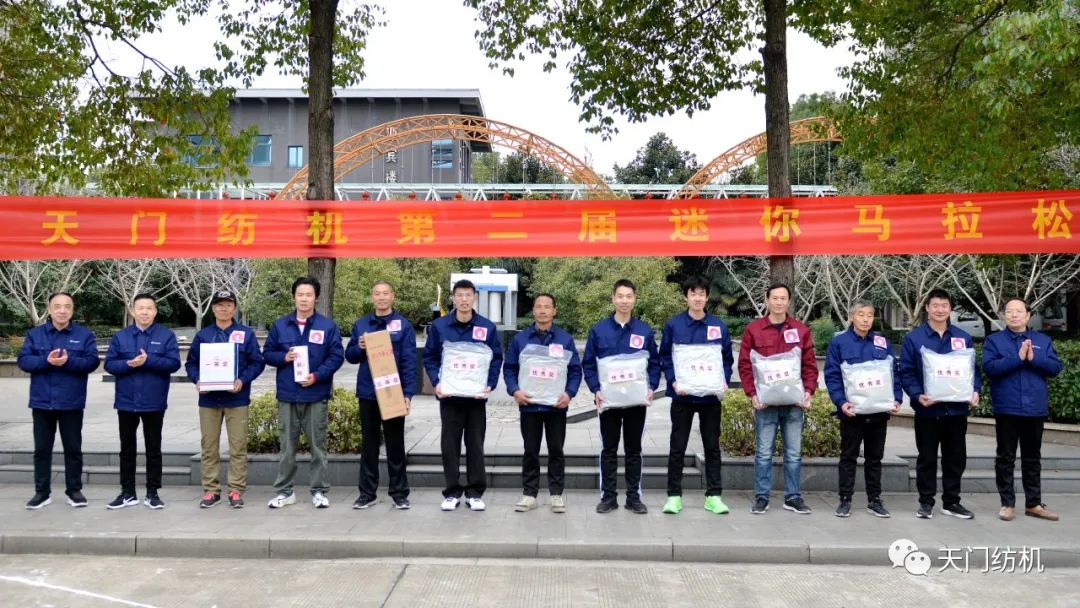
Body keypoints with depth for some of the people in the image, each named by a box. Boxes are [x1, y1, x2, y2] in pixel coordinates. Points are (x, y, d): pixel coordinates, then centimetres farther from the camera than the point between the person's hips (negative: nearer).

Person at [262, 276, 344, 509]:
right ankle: (284, 491, 20)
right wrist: (284, 357, -9)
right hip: (287, 396, 2)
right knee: (287, 447, 9)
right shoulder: (280, 325, 8)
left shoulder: (328, 326, 0)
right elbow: (267, 353, 11)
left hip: (316, 396, -2)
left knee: (318, 446, 6)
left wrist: (317, 376, -15)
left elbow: (337, 356, -3)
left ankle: (319, 491, 15)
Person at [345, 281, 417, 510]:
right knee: (369, 443, 10)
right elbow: (350, 355, 11)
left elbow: (409, 362, -7)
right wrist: (360, 348, -11)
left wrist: (408, 393, -14)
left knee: (395, 444, 6)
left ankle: (399, 493, 14)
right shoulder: (360, 325, 7)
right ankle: (367, 493, 19)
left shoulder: (403, 325, -3)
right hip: (367, 393, 3)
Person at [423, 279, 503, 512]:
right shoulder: (439, 326, -1)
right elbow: (429, 357, 3)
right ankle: (452, 493, 17)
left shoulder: (487, 327, -1)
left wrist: (490, 385, -10)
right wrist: (436, 383, -10)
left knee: (475, 445, 7)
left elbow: (496, 359, 3)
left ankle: (475, 493, 17)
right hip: (449, 396, 0)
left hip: (476, 396, 0)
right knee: (450, 446, 6)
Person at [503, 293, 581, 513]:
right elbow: (509, 368, 4)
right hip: (529, 404, 1)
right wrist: (515, 390, -12)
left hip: (556, 405, 0)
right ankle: (529, 493, 19)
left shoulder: (565, 339, 2)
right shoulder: (520, 339, 4)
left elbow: (575, 370, 1)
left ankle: (557, 493, 19)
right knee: (530, 451, 9)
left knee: (556, 450, 8)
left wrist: (569, 393, -14)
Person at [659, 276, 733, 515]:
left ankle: (714, 496, 18)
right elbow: (664, 357, 0)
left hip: (711, 395, 2)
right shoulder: (673, 325, -2)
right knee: (677, 448, 5)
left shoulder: (719, 326, 3)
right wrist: (673, 381, -13)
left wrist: (724, 381, -7)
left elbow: (727, 358, 8)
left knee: (712, 446, 9)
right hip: (682, 395, -1)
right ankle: (674, 496, 14)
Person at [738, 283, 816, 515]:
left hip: (794, 402, 2)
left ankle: (793, 497, 19)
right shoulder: (753, 329, 1)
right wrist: (752, 394, -9)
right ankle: (761, 497, 12)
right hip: (765, 402, -2)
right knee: (763, 452, 4)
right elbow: (744, 365, 0)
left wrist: (808, 391, -5)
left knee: (794, 453, 9)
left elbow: (809, 365, 8)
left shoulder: (801, 330, 7)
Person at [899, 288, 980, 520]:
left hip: (956, 409, 3)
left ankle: (951, 501, 23)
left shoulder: (963, 338, 7)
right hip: (927, 410, -3)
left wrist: (975, 390, -7)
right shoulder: (913, 338, -3)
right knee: (927, 458, 7)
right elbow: (906, 372, -5)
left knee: (956, 457, 11)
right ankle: (926, 502, 16)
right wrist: (917, 395, -19)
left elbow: (973, 369, 11)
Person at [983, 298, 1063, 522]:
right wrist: (1018, 358, -19)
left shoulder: (1043, 340, 10)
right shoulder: (994, 340, 1)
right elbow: (989, 366, -14)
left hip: (1035, 409, 3)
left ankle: (1033, 504, 21)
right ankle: (1007, 503, 11)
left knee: (1032, 459, 12)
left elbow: (1056, 367, 0)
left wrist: (1034, 359, -15)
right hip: (1007, 409, -3)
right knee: (1005, 458, 3)